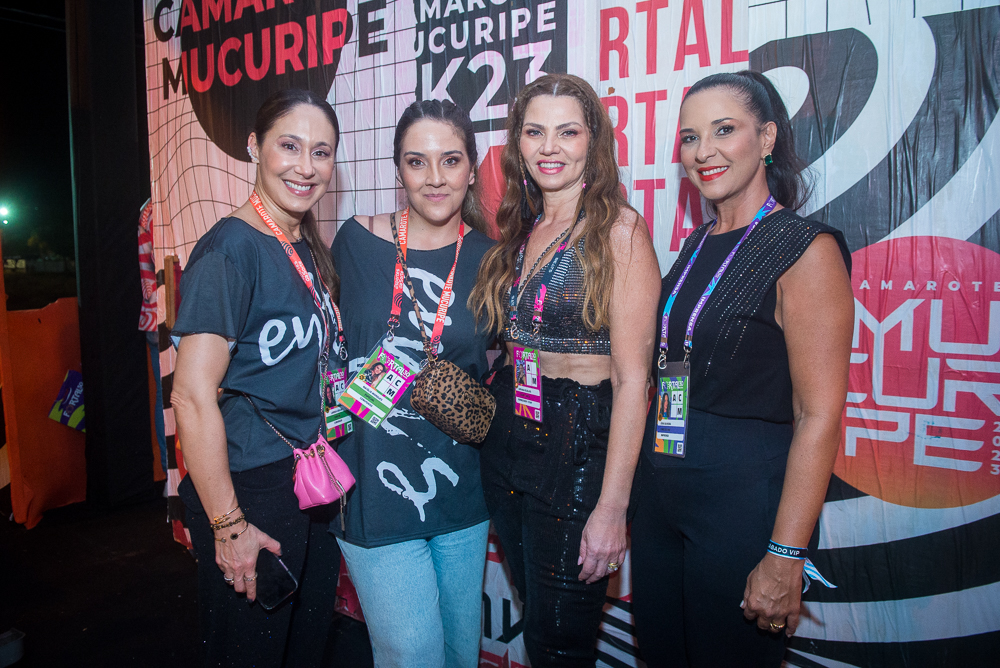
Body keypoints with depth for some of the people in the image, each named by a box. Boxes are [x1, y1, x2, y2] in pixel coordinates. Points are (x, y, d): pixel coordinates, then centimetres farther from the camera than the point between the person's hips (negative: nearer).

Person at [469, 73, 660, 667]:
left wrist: (612, 507, -19)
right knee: (535, 615, 23)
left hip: (581, 445, -6)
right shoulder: (521, 231, 9)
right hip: (507, 440, 7)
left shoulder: (618, 229, -12)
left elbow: (631, 376, -16)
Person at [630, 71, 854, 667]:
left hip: (744, 504, -7)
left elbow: (820, 416, -17)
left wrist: (784, 558, -19)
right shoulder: (698, 245, 9)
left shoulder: (806, 249, -12)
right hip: (661, 495, 7)